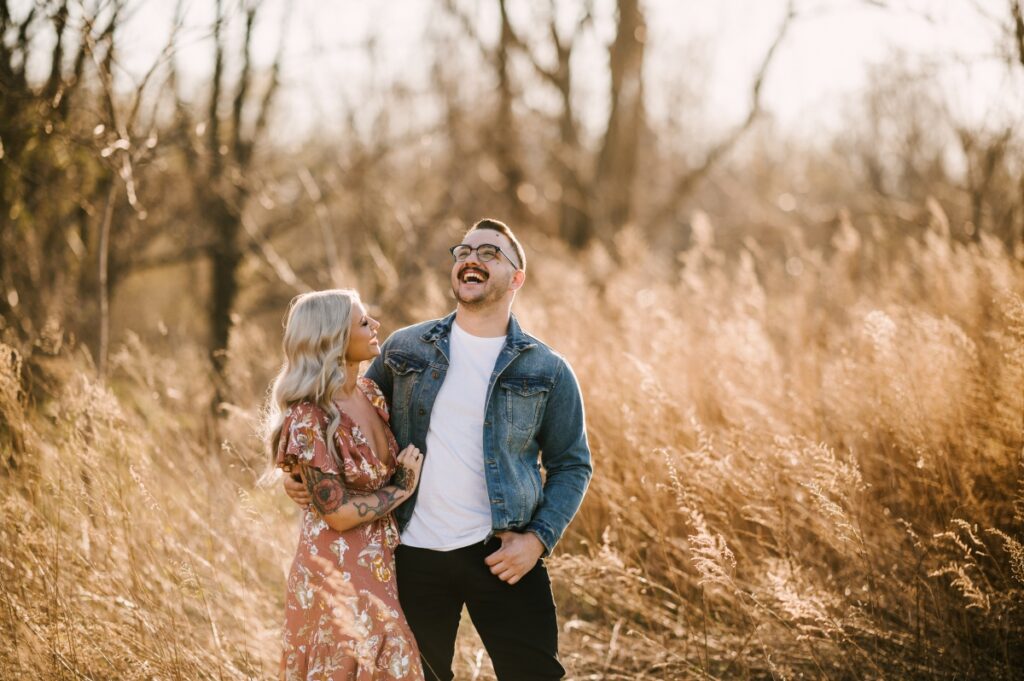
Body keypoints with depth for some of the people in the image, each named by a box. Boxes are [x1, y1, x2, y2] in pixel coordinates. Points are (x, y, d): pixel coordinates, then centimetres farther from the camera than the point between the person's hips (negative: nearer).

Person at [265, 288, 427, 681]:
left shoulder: (370, 393, 3)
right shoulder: (309, 418, -20)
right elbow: (338, 513, -18)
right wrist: (403, 486, -10)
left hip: (382, 560, 8)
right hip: (339, 570, -8)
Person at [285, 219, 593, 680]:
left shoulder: (547, 372, 0)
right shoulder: (405, 348, 5)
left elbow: (571, 465, 3)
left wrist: (538, 538, -10)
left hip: (502, 555, -1)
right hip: (414, 555, 2)